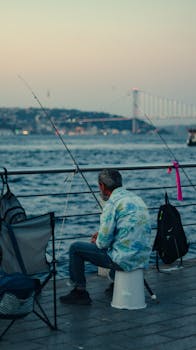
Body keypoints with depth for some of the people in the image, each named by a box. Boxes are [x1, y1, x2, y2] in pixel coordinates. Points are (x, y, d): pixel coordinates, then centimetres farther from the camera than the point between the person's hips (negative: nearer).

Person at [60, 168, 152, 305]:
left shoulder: (112, 203, -14)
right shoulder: (136, 198, 12)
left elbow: (104, 242, -14)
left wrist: (96, 242, 9)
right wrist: (102, 234, 24)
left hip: (125, 260, -8)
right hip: (144, 259, 8)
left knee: (75, 248, 5)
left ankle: (80, 292, 12)